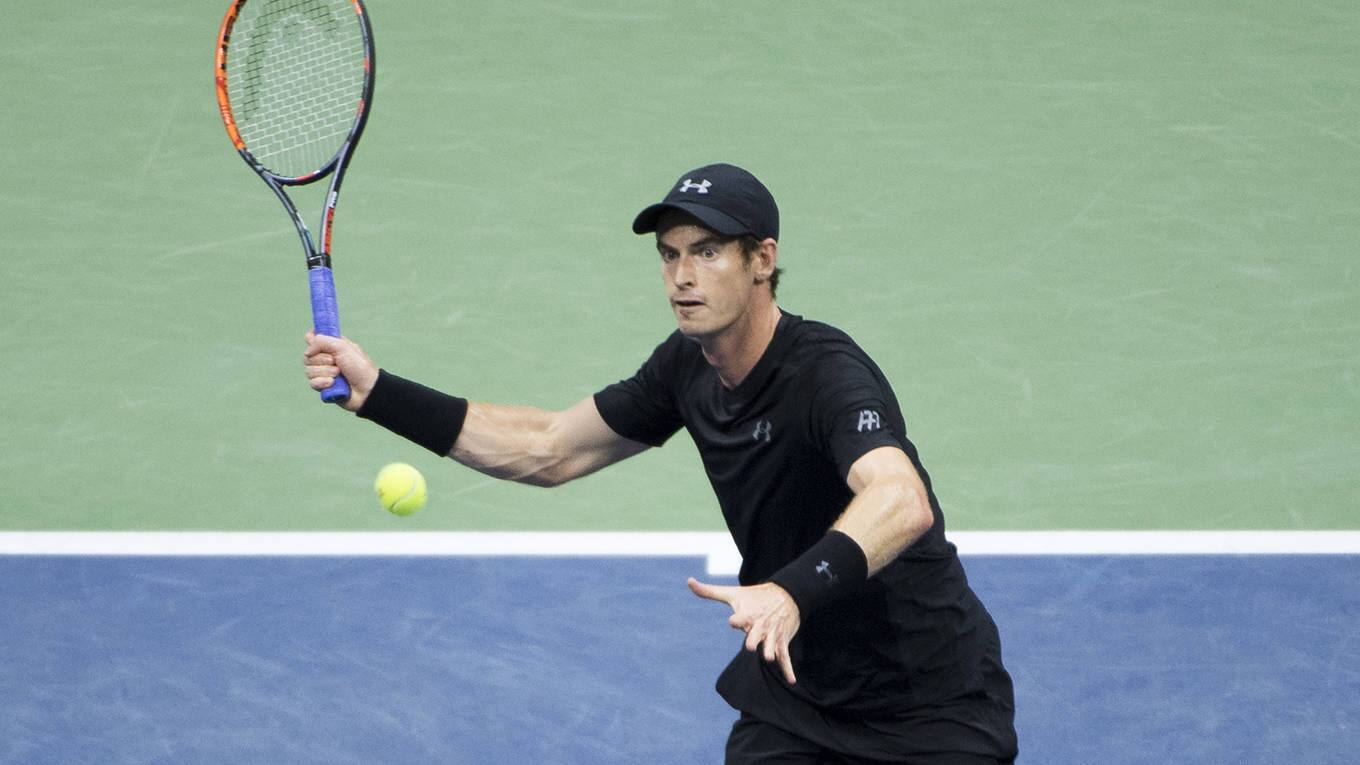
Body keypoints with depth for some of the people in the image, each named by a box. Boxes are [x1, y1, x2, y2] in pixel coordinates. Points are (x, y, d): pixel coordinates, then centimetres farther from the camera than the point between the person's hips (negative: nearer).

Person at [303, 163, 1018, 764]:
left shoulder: (825, 373, -28)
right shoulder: (687, 367, -4)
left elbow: (902, 502, -47)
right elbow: (547, 449, 7)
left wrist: (793, 592, -64)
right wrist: (377, 391, 0)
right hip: (797, 693, 6)